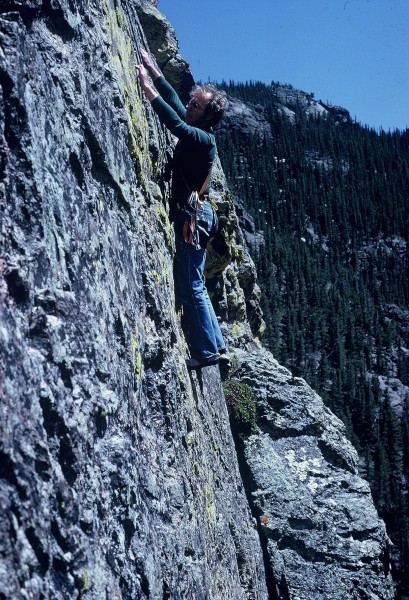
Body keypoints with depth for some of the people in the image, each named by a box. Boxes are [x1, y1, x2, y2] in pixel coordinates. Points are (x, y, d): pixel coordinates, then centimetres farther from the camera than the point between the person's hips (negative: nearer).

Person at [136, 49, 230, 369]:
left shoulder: (203, 139, -13)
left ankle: (207, 351, -1)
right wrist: (151, 66, 19)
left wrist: (148, 87, -25)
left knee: (190, 286, -7)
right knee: (193, 285, 13)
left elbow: (174, 123, -29)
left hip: (194, 214, -10)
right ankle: (217, 347, 19)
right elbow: (172, 97, 22)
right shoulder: (194, 132, 13)